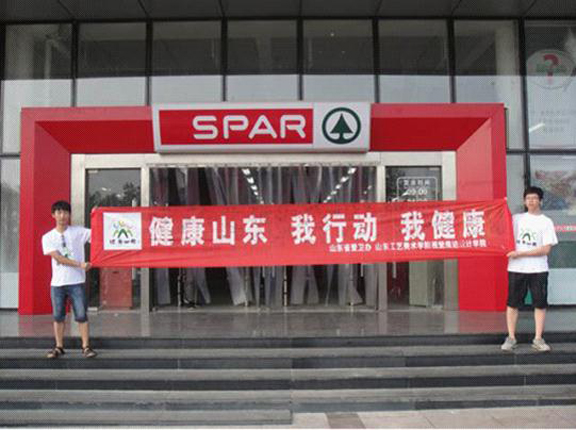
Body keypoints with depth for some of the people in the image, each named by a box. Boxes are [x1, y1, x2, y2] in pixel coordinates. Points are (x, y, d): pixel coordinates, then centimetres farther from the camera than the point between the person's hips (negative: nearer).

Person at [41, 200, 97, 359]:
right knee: (58, 316, 10)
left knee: (81, 315, 0)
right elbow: (59, 258, -10)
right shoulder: (48, 237, 2)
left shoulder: (79, 231, 2)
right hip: (57, 283, 1)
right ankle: (59, 347, 22)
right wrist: (79, 264, -18)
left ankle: (86, 346, 7)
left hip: (77, 282, -1)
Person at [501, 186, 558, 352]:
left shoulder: (546, 222, 0)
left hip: (538, 270, -1)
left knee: (540, 304, 3)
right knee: (512, 303, 3)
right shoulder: (516, 218, 8)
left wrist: (521, 253, -15)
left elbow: (546, 249, -8)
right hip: (516, 268, 2)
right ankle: (511, 338, 11)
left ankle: (538, 339, 13)